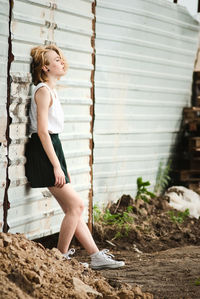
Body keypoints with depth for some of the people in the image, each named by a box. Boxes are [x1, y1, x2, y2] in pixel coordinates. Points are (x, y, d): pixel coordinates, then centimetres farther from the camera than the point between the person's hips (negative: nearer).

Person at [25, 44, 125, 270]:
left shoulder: (51, 91, 18)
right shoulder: (43, 91, -12)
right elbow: (42, 131, -18)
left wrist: (63, 167, 20)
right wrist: (56, 166, -21)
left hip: (52, 149, 10)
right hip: (43, 153, -10)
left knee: (73, 209, 8)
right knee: (76, 205, -8)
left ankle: (96, 256, 11)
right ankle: (60, 258, 2)